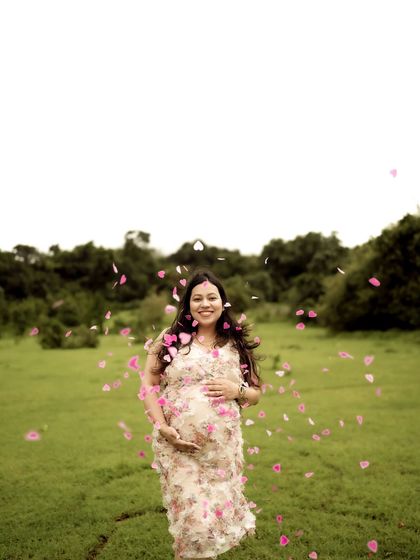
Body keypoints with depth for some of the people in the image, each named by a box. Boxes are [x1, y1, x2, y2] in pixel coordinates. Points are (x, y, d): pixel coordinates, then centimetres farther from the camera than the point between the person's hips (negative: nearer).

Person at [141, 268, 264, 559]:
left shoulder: (237, 344, 5)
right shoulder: (170, 338, -1)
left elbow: (256, 393, 11)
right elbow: (149, 385, 0)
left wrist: (237, 390, -11)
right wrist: (163, 428, -12)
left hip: (223, 449, 2)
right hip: (178, 446, -2)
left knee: (221, 516, 12)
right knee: (194, 520, -1)